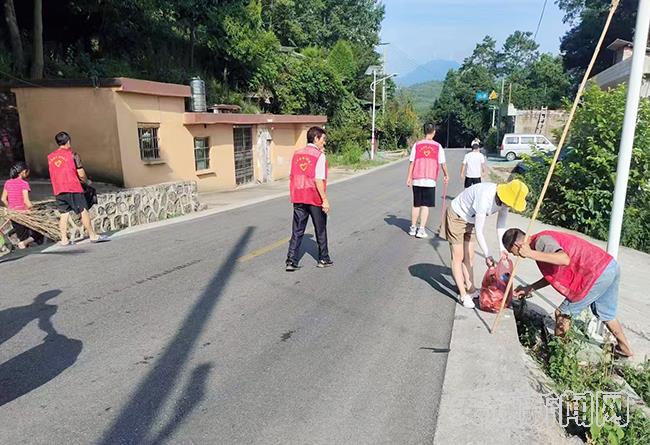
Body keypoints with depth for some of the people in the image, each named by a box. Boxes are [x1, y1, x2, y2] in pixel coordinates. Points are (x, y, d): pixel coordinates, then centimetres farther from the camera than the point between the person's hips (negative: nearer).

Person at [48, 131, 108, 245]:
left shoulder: (50, 157, 11)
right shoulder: (72, 154, -5)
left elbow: (54, 174, 18)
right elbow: (81, 174, -7)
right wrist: (86, 181, 14)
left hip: (58, 190, 6)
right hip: (73, 188, -5)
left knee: (64, 213, 8)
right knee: (83, 211, -1)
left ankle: (64, 239, 7)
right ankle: (92, 236, 0)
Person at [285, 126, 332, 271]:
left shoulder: (297, 154, 7)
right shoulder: (319, 156, -10)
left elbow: (293, 177, 10)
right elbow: (318, 180, -18)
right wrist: (325, 200, -15)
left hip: (298, 198, 4)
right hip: (315, 199, -4)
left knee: (297, 231, 7)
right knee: (320, 230, 12)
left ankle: (291, 261, 0)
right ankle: (323, 259, 23)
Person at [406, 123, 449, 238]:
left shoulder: (417, 145, 2)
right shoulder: (438, 146, 0)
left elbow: (412, 162, 0)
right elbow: (443, 163, 3)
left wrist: (409, 177, 7)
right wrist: (446, 175, 18)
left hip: (417, 180, 2)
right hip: (430, 180, -2)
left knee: (416, 205, 13)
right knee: (425, 205, 2)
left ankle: (413, 228, 20)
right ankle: (421, 230, -1)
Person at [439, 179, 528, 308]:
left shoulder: (505, 199, -14)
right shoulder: (485, 197, -38)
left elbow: (501, 225, -3)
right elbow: (478, 231, -31)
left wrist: (503, 248, -11)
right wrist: (487, 255, -25)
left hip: (470, 220, 8)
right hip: (456, 216, -8)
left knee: (469, 256, 13)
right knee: (458, 257, -4)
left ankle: (470, 289, 23)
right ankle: (463, 295, 1)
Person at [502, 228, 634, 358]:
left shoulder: (541, 241, -15)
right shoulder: (544, 238, 14)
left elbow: (565, 260, -34)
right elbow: (553, 274, 18)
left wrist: (532, 254, -32)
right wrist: (530, 288, 16)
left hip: (598, 273, -10)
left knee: (563, 313, 2)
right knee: (605, 314, 30)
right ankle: (624, 348, 47)